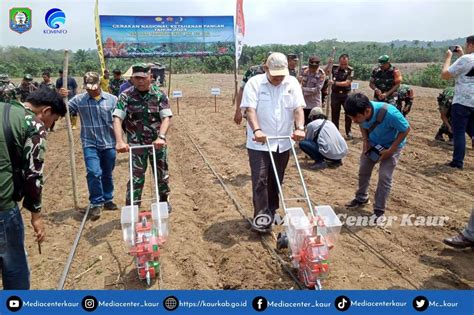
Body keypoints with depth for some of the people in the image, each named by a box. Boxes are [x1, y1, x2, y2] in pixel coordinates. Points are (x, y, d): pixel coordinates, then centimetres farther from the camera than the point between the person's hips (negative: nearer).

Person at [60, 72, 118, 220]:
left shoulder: (112, 99, -2)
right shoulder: (78, 99, -1)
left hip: (109, 144, 1)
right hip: (90, 144, -1)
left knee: (107, 175, 14)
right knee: (94, 172, -15)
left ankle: (107, 200, 33)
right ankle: (96, 203, 2)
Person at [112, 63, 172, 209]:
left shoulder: (159, 94, -6)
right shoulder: (126, 96, -7)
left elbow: (166, 117, -14)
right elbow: (117, 118, -16)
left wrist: (161, 137, -31)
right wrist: (119, 141, -30)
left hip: (157, 142, 1)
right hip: (136, 144, -1)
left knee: (162, 174, 14)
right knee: (136, 177, 1)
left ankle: (164, 200, 37)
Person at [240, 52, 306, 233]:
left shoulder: (292, 83, 3)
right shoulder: (254, 83, -7)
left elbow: (298, 108, -4)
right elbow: (250, 109, -17)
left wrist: (300, 128, -22)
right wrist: (256, 130, -33)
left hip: (283, 142, 4)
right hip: (259, 143, -4)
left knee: (276, 180, 14)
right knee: (260, 180, -8)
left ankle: (271, 211, 30)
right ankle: (261, 217, -2)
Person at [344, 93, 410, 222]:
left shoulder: (390, 113, -40)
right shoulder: (361, 113, -25)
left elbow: (405, 129, -23)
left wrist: (390, 150, -24)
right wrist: (365, 141, -14)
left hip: (392, 144, -5)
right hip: (373, 143, 5)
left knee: (384, 177, -9)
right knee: (363, 171, 11)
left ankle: (379, 211, 5)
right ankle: (361, 198, 34)